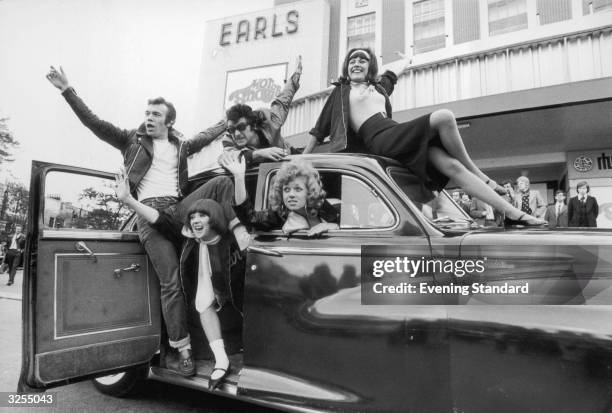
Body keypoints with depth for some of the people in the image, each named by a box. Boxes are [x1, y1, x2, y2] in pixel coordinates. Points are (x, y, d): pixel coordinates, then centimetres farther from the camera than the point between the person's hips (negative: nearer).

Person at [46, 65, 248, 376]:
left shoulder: (179, 146, 20)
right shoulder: (132, 140, 11)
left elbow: (206, 136, 35)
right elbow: (94, 122, 4)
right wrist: (67, 90, -2)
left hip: (179, 207, 4)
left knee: (222, 182, -13)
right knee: (171, 282, -12)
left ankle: (239, 233, -16)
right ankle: (183, 350, -5)